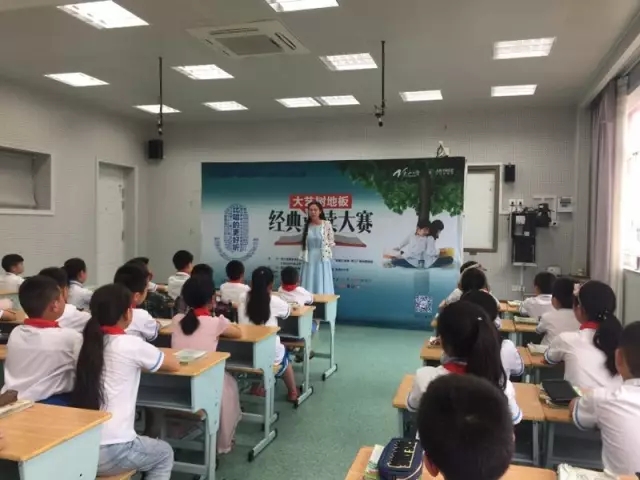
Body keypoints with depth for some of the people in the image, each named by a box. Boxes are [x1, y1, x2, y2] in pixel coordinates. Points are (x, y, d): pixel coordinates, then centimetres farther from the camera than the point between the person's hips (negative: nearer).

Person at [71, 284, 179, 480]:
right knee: (164, 454, 23)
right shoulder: (132, 345, -11)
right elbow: (175, 365, 6)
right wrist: (141, 362, 24)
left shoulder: (87, 342, 5)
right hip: (111, 452, -6)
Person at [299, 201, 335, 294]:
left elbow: (331, 242, 0)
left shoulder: (327, 224, -6)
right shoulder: (306, 225, 6)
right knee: (308, 286, 5)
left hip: (322, 259, -3)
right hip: (309, 260, 3)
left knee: (322, 285, 1)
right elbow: (304, 243, 13)